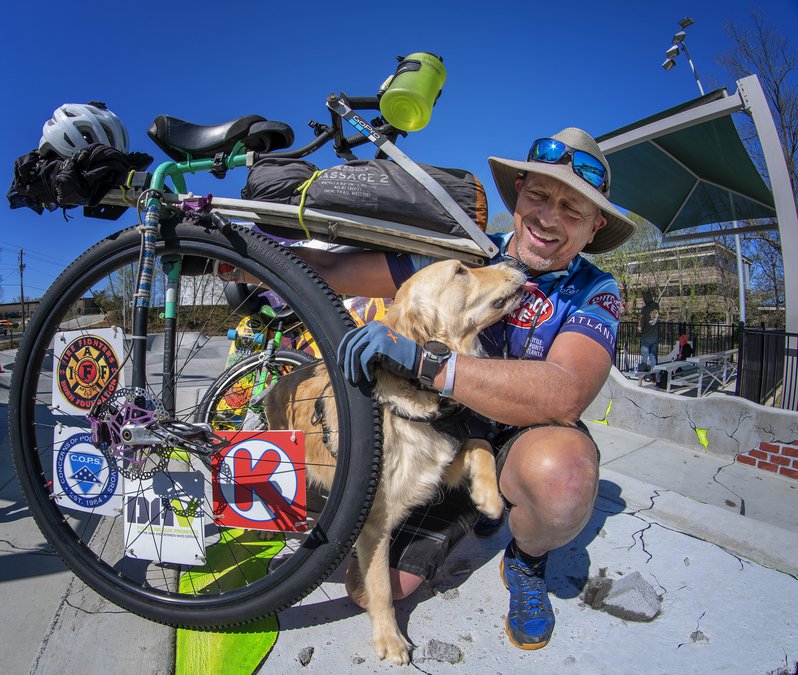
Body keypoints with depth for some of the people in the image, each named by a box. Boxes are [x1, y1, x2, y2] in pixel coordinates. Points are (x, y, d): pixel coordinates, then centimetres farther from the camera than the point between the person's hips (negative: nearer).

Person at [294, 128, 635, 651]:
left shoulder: (594, 292, -15)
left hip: (527, 441, -1)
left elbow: (564, 396, -35)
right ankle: (477, 506, 21)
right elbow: (333, 271, -11)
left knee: (559, 471, -38)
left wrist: (424, 358, -43)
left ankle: (526, 561, 0)